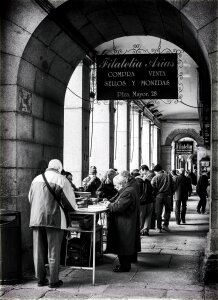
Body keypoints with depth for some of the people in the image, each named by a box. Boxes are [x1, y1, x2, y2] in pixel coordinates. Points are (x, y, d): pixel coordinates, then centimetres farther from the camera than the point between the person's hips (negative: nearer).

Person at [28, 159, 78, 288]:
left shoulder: (36, 179, 11)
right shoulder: (61, 180, -6)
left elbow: (30, 199, 20)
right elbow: (70, 201, -4)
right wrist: (74, 208, 16)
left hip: (36, 218, 5)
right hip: (54, 219, -5)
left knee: (39, 250, 11)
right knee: (53, 251, 4)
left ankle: (41, 279, 19)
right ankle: (54, 280, 9)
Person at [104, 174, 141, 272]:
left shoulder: (127, 192, -22)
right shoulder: (129, 190, 13)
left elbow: (119, 207, -26)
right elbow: (121, 204, 16)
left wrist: (109, 205, -10)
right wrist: (111, 203, 4)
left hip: (125, 224, -11)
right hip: (128, 223, 11)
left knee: (123, 245, -1)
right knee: (126, 245, 17)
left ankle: (124, 266, 7)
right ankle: (126, 264, 25)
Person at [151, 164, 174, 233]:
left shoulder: (155, 178, -3)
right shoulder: (168, 176, 4)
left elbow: (153, 188, -4)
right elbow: (172, 186, 7)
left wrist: (154, 195, 8)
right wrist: (171, 194, 15)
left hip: (158, 196, -1)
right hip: (168, 196, 1)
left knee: (158, 212, 6)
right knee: (168, 211, 16)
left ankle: (159, 228, 7)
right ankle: (165, 225, 9)